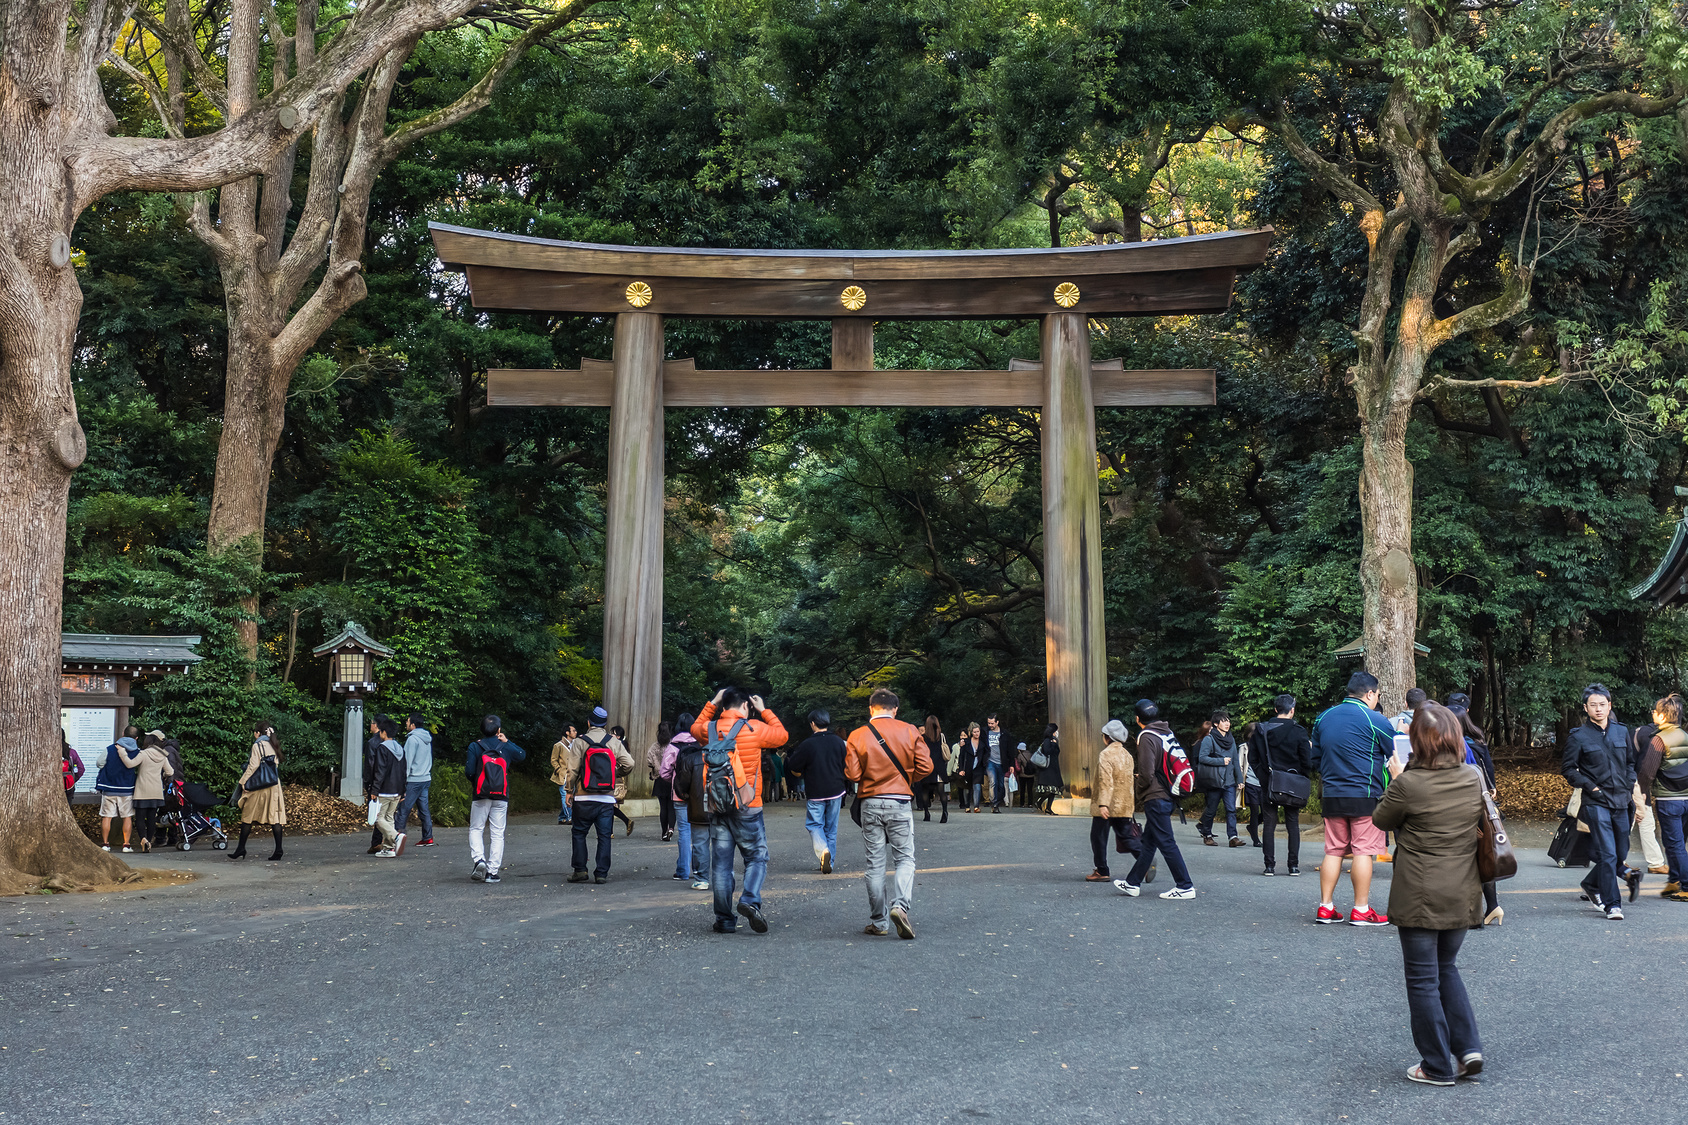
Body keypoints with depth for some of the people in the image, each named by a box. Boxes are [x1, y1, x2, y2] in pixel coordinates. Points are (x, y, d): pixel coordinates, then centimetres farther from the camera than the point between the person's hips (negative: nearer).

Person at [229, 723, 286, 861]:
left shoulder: (258, 745, -7)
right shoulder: (273, 746, 12)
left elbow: (253, 766, -13)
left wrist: (243, 781, -9)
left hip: (258, 787, -6)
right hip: (274, 786, 6)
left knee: (248, 816, 5)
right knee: (275, 817, 0)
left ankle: (241, 849, 10)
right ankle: (278, 850, -5)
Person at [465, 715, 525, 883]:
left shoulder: (474, 747, -3)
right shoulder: (506, 747, 3)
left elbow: (469, 771, -9)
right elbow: (523, 755, 23)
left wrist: (473, 782, 12)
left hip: (481, 795, -1)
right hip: (501, 796, 1)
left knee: (476, 830, 11)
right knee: (497, 834, 5)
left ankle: (479, 860, -12)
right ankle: (492, 871, 2)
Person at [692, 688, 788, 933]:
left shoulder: (710, 729, 2)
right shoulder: (755, 729, -7)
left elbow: (695, 728, 27)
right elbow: (782, 736, 11)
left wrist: (712, 704, 25)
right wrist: (764, 711, 18)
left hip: (717, 807, 3)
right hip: (746, 807, -3)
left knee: (720, 863, 7)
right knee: (756, 857, 8)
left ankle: (724, 920, 8)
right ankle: (750, 900, -15)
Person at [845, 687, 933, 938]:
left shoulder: (857, 736, -2)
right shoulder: (909, 732, -2)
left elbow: (852, 775, -6)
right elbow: (925, 766, -4)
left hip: (870, 804, 1)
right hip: (900, 803, -1)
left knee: (875, 863, 8)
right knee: (904, 859, 6)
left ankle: (878, 922, 11)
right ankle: (900, 905, -18)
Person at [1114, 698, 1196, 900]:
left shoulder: (1147, 738, -16)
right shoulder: (1168, 733, 9)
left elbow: (1147, 773, -22)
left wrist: (1140, 790, -3)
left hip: (1155, 798, -9)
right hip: (1168, 795, 9)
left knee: (1166, 843, -4)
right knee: (1149, 841, 15)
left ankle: (1185, 887, -2)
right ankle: (1133, 883, 23)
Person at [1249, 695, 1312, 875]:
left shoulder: (1261, 730, -1)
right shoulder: (1298, 732, -9)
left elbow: (1253, 758, 5)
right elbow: (1307, 762, -8)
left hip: (1268, 784, 2)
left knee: (1269, 823, 5)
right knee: (1293, 825, 8)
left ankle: (1270, 865, 3)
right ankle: (1293, 865, 8)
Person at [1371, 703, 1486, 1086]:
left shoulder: (1408, 785, -19)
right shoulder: (1474, 781, -2)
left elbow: (1380, 819, -3)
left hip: (1419, 899, -6)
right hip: (1462, 896, 6)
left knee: (1423, 979, 7)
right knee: (1446, 969, 24)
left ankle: (1438, 1067, 14)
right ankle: (1468, 1048, 16)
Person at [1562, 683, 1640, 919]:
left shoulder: (1622, 731, 9)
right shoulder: (1578, 737, -4)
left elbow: (1630, 762, 21)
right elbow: (1568, 768, 1)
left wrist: (1630, 784, 6)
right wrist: (1590, 786, -8)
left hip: (1621, 801, 5)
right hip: (1596, 803, -5)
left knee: (1621, 852, 11)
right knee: (1607, 854, -9)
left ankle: (1592, 885, 34)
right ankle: (1611, 905, -3)